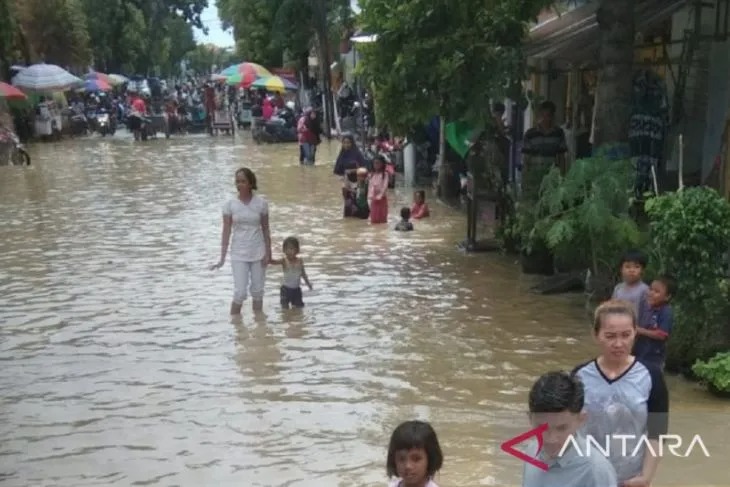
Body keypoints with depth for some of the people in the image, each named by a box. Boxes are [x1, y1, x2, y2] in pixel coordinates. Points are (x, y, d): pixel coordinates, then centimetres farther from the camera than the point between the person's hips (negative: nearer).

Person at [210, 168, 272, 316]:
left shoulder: (261, 203, -5)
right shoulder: (230, 204, -7)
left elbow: (266, 229, 1)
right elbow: (226, 231, -4)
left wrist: (268, 252, -2)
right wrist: (222, 258, -7)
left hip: (258, 253, 1)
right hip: (239, 254, -1)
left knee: (257, 291, 11)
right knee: (240, 292, -6)